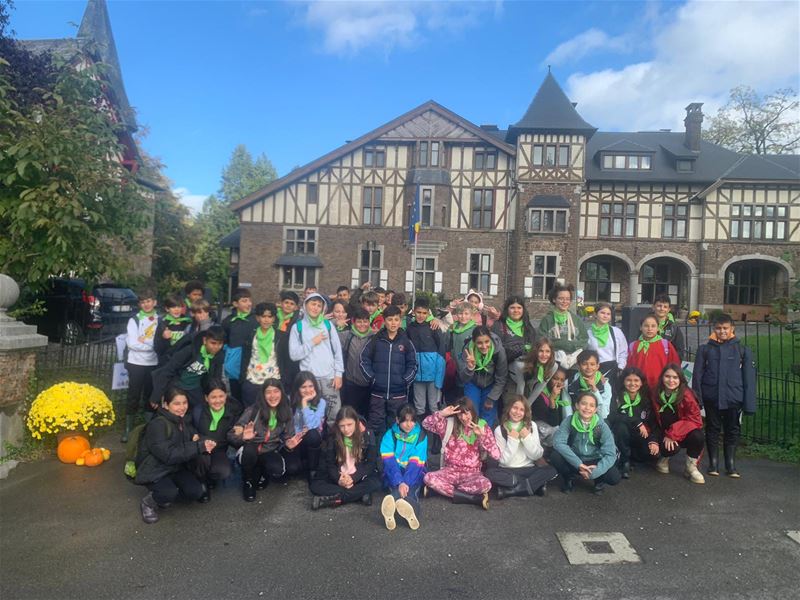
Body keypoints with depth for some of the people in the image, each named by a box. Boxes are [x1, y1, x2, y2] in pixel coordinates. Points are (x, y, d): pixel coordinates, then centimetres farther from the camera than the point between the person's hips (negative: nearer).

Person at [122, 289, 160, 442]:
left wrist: (144, 341, -11)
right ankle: (128, 429, 12)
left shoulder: (160, 320, 3)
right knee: (133, 396, 4)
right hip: (136, 363, -1)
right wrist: (152, 344, -10)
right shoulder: (134, 320, -1)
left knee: (151, 395, 11)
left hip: (154, 364, 2)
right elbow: (131, 343, -11)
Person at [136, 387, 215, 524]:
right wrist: (199, 447, -31)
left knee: (196, 492, -13)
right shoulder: (157, 425, -22)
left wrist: (196, 439, -9)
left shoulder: (184, 421, 2)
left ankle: (167, 494, 14)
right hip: (155, 470, -7)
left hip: (177, 467, 7)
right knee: (169, 493, -32)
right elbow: (168, 455, -29)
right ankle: (148, 502, 0)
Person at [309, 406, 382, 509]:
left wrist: (353, 478, -24)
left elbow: (371, 463, -10)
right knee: (315, 485, -22)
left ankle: (331, 499, -31)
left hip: (360, 477, -1)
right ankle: (360, 493, -30)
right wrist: (338, 479, -24)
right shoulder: (333, 437, -7)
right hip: (339, 477, 2)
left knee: (375, 483, -32)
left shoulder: (367, 435, -10)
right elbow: (329, 463, -4)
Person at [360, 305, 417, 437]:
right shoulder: (375, 340, 0)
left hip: (399, 393, 0)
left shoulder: (406, 341, 2)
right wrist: (372, 378, -6)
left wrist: (405, 381, -7)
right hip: (377, 392, 0)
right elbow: (364, 360, 2)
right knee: (376, 426, 8)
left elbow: (413, 365, 4)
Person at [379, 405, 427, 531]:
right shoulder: (390, 435, -1)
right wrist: (399, 482, -31)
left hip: (413, 474, 0)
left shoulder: (421, 436, -1)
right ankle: (410, 512, -67)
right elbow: (389, 461, -15)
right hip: (394, 474, 0)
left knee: (410, 491, -34)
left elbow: (416, 463, -13)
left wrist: (406, 482, -30)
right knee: (397, 489, -35)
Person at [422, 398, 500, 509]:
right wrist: (442, 414, -18)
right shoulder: (449, 424, 1)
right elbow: (426, 424, -5)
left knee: (486, 485, -34)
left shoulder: (482, 426, -2)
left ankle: (442, 489, -16)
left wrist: (482, 436, -21)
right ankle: (475, 498, -22)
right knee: (429, 478, -29)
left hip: (472, 473, -1)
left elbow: (496, 455, -9)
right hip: (450, 471, 2)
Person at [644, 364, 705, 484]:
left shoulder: (686, 395, -15)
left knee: (697, 436, -34)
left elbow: (694, 419, -18)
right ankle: (664, 458, 8)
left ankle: (691, 467, -6)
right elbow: (653, 421, -1)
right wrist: (654, 441, -16)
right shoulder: (657, 395, -6)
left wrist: (673, 434, -23)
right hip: (664, 434, 0)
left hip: (684, 434, 0)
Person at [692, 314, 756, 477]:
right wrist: (697, 398, -5)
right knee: (713, 430, 10)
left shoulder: (743, 350, 2)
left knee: (732, 431, 10)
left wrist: (749, 403, -5)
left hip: (734, 398, 0)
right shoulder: (705, 349, 3)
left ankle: (731, 465, 23)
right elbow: (697, 375, 1)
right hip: (711, 397, 0)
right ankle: (713, 464, 21)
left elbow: (749, 378, 0)